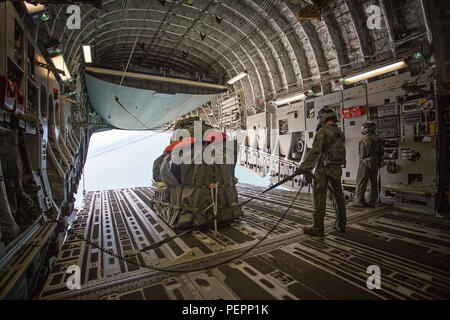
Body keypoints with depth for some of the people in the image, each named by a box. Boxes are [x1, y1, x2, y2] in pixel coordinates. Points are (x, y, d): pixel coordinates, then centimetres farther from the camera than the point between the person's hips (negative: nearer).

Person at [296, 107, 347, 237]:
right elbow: (338, 152, 14)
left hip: (324, 169, -8)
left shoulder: (323, 131, -12)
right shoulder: (340, 133, 13)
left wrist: (304, 167, -16)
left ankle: (317, 228, 4)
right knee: (338, 196, 17)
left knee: (319, 198, -2)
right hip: (337, 169, 8)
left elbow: (315, 151, -20)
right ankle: (341, 224, 32)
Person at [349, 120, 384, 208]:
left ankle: (359, 201, -2)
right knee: (374, 183, 10)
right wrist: (378, 163, 19)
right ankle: (372, 202, 15)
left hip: (367, 163, -9)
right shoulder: (378, 138, 14)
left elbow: (364, 152, -18)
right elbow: (381, 152, 15)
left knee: (361, 182, -4)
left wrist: (361, 161, -5)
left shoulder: (366, 139, -14)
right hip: (376, 163, 9)